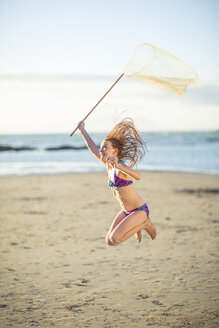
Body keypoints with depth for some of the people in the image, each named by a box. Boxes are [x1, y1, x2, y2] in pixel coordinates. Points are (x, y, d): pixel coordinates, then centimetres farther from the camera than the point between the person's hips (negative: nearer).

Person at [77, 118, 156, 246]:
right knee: (109, 241, 6)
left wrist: (119, 166, -61)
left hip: (140, 211, -8)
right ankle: (137, 225, 24)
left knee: (115, 238, -20)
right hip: (126, 211, 8)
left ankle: (144, 224, 0)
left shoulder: (121, 166, -23)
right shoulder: (109, 166, 2)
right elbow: (93, 149, 15)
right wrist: (82, 130, 22)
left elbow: (138, 176, -45)